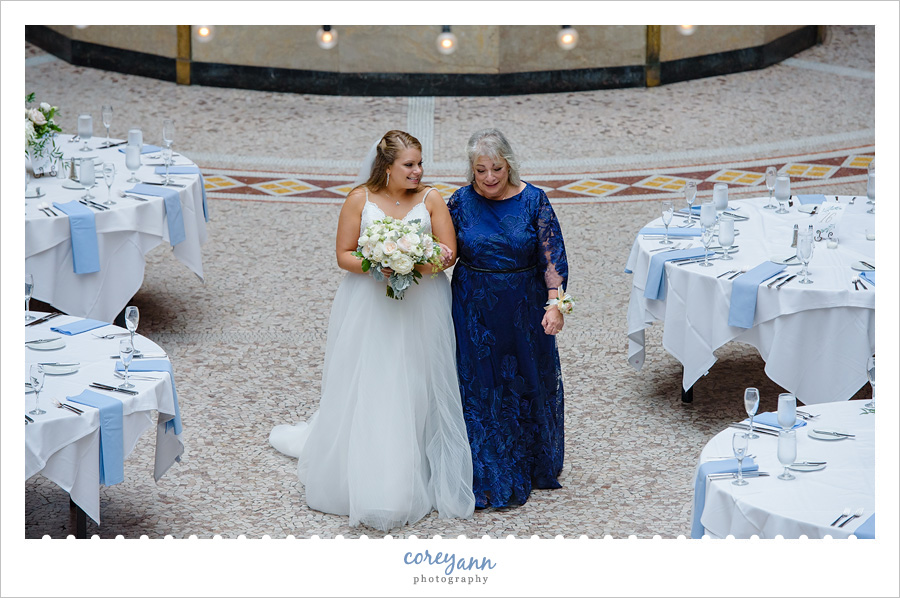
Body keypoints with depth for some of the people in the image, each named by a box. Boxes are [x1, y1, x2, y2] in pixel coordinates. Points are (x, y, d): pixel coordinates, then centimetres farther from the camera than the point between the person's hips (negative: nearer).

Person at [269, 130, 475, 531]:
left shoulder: (431, 200, -1)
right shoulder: (360, 200, -4)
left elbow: (448, 252, -4)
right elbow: (344, 255, -3)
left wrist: (417, 265, -21)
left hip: (420, 305, 1)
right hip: (369, 306, -1)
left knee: (415, 391, 5)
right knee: (364, 390, 2)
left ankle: (411, 480, 17)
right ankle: (364, 482, 15)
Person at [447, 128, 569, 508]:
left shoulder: (533, 201, -7)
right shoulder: (461, 202, -4)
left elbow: (552, 256, -7)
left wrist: (555, 304, -15)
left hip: (524, 309, 0)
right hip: (474, 311, 0)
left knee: (527, 386, 12)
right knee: (479, 389, 3)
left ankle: (531, 466, 33)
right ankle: (486, 479, 15)